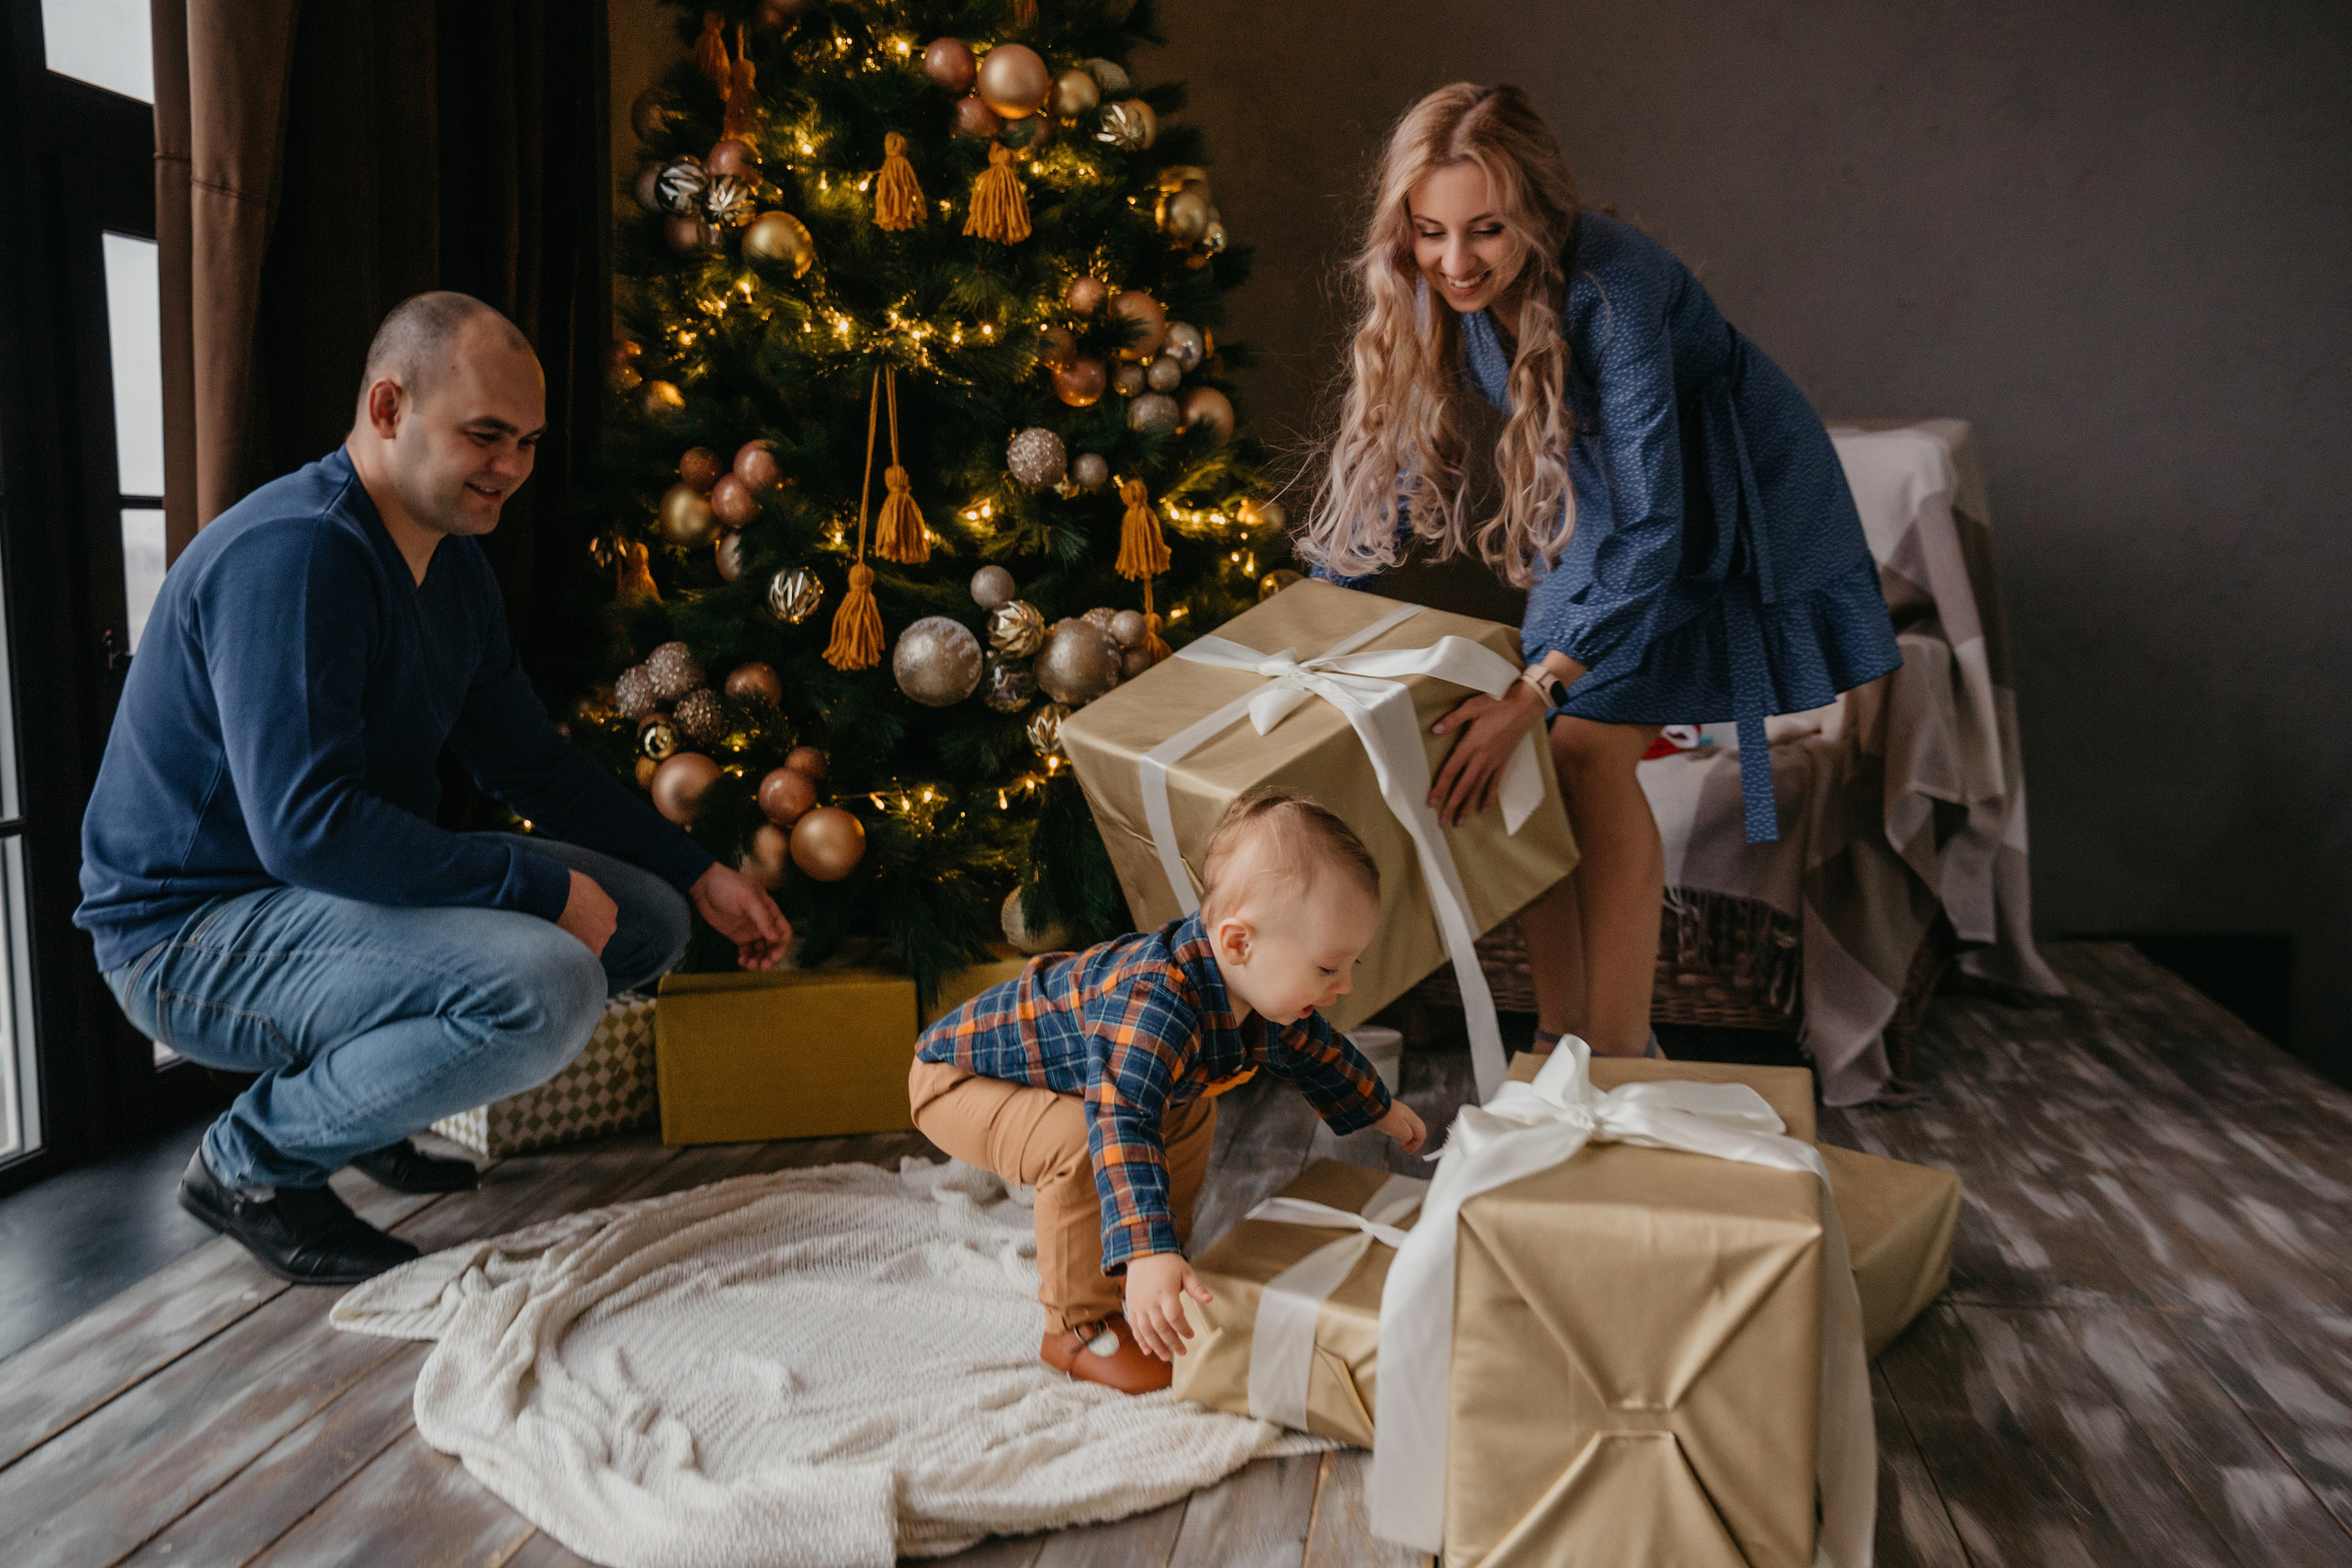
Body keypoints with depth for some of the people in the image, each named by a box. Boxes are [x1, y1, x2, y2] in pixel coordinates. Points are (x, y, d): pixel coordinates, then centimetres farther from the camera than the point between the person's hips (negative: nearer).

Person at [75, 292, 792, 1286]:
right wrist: (540, 889, -26)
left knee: (647, 919, 4)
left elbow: (529, 761, 13)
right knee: (547, 987, -31)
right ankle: (255, 1160, -7)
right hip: (192, 934, -9)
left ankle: (357, 1098, 12)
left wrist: (698, 877, 5)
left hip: (346, 893, 10)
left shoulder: (452, 559, 8)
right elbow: (303, 823, -31)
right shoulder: (294, 553, -23)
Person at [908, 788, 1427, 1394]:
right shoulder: (1159, 1004, -43)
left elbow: (1312, 1048, 12)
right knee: (1078, 1144, -33)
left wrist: (1379, 1109, 24)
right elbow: (1121, 1125, -50)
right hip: (960, 1074, -9)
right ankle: (1079, 1327, -13)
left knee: (1189, 1109, 14)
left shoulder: (1263, 990, -10)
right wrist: (1147, 1254, -57)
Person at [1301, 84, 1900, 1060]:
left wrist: (1536, 694, -41)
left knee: (1588, 751, -18)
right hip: (1608, 499, 6)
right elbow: (1396, 451, 0)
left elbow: (1652, 528, -35)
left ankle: (1620, 1064, -7)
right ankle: (1559, 1043, 10)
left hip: (1728, 505, -6)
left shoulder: (1610, 287, -34)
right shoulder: (1434, 290, -13)